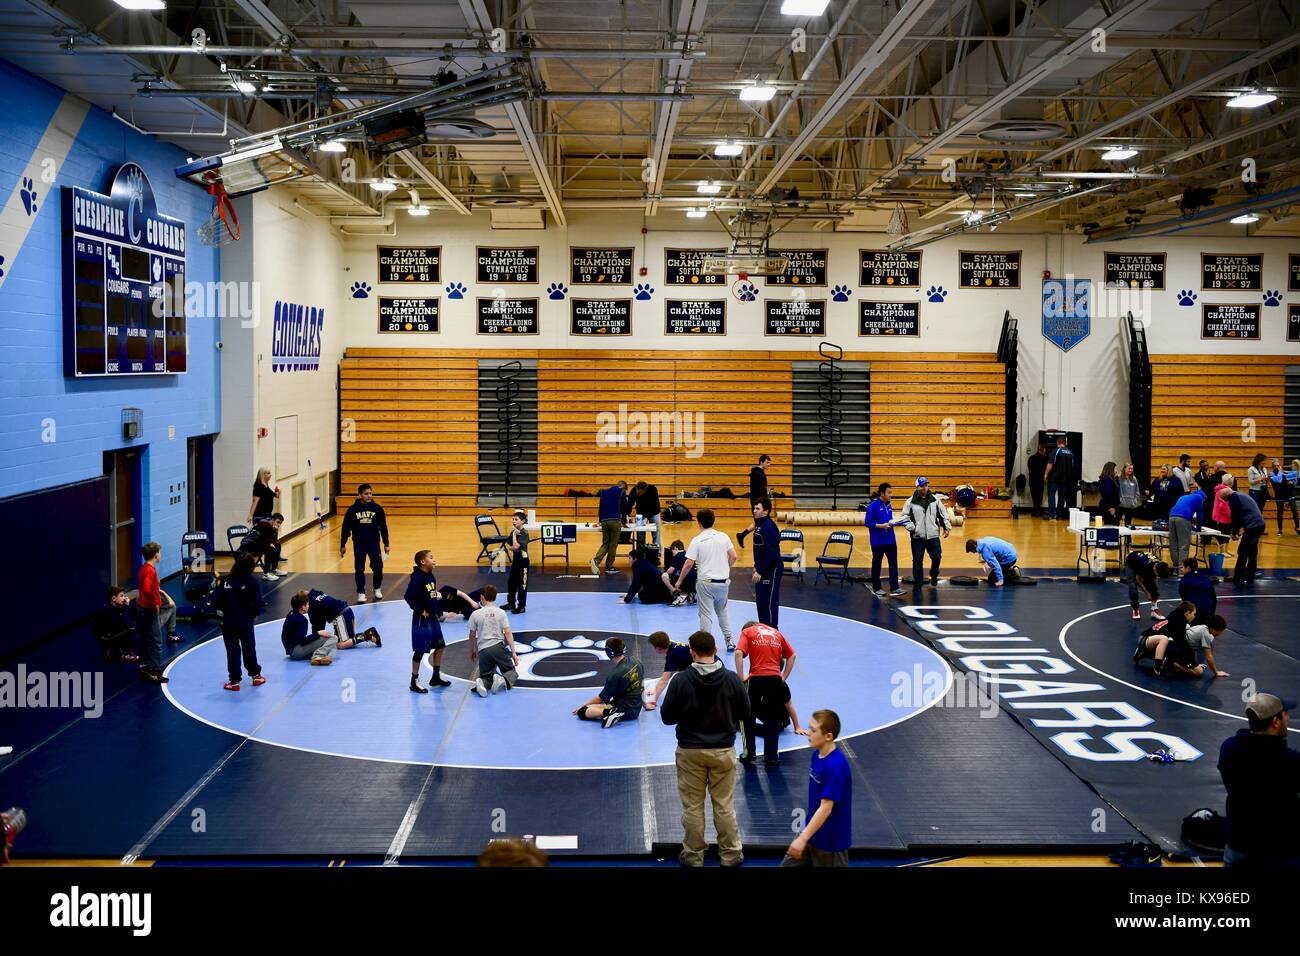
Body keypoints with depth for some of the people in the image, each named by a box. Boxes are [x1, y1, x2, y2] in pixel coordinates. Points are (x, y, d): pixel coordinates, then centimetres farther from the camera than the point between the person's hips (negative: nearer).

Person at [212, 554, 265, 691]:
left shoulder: (225, 580, -5)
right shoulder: (251, 581, -11)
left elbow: (215, 599, -7)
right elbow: (258, 602, -13)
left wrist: (220, 610, 12)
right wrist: (255, 614, 6)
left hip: (228, 621, 1)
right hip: (246, 621, -1)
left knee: (232, 650, 7)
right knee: (249, 648, 15)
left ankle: (234, 680, 9)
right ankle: (255, 675, 28)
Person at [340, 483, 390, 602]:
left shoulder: (377, 508, -4)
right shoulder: (352, 509, -7)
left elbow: (383, 527, 3)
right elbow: (346, 528, 1)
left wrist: (386, 544, 4)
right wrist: (342, 545, 4)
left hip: (374, 543, 0)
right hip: (359, 544, 0)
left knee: (378, 567, -2)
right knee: (359, 569, 2)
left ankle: (377, 589, 20)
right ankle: (361, 593, 13)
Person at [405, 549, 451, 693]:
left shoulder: (431, 576, 8)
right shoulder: (417, 578, -19)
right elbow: (408, 597, -26)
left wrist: (439, 612, 12)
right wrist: (421, 610, -19)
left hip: (433, 617, 9)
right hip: (422, 619, -9)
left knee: (440, 646, 16)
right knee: (420, 650, -1)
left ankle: (436, 677, 30)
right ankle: (414, 682, 10)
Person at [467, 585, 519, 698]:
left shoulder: (475, 614, 4)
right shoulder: (501, 612, 4)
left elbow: (472, 636, 11)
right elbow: (508, 633, -1)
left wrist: (472, 651, 27)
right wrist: (513, 652, 1)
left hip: (482, 650, 1)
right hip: (498, 647, -1)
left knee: (486, 675, 16)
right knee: (512, 672, 14)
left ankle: (482, 683, -22)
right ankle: (504, 680, -22)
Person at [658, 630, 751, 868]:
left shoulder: (680, 680, -13)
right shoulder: (732, 679, -10)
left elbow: (667, 717, -7)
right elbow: (745, 713, 1)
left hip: (690, 751, -1)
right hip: (723, 750, 1)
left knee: (692, 806, 10)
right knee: (725, 806, 11)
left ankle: (693, 855, 20)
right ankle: (731, 855, 20)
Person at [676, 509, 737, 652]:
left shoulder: (696, 541, -10)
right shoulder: (723, 537, 0)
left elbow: (688, 564, -12)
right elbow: (733, 556, 2)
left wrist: (679, 581, -1)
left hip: (706, 582, -4)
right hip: (723, 581, 4)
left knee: (706, 615, 3)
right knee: (722, 611, 22)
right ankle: (729, 640, 23)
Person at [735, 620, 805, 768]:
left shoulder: (747, 632, 10)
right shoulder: (776, 633, 20)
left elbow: (739, 653, -8)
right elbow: (792, 655, 16)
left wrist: (741, 678, -6)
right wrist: (784, 677, 15)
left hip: (756, 678, -2)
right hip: (775, 678, 2)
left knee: (748, 717, 18)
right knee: (773, 720, 14)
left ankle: (749, 753, 21)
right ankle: (771, 757, 13)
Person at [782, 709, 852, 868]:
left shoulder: (836, 766, -27)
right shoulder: (817, 754, 0)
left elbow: (826, 807, -27)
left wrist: (803, 838, -27)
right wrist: (805, 832, 16)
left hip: (831, 840, -8)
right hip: (813, 830, 8)